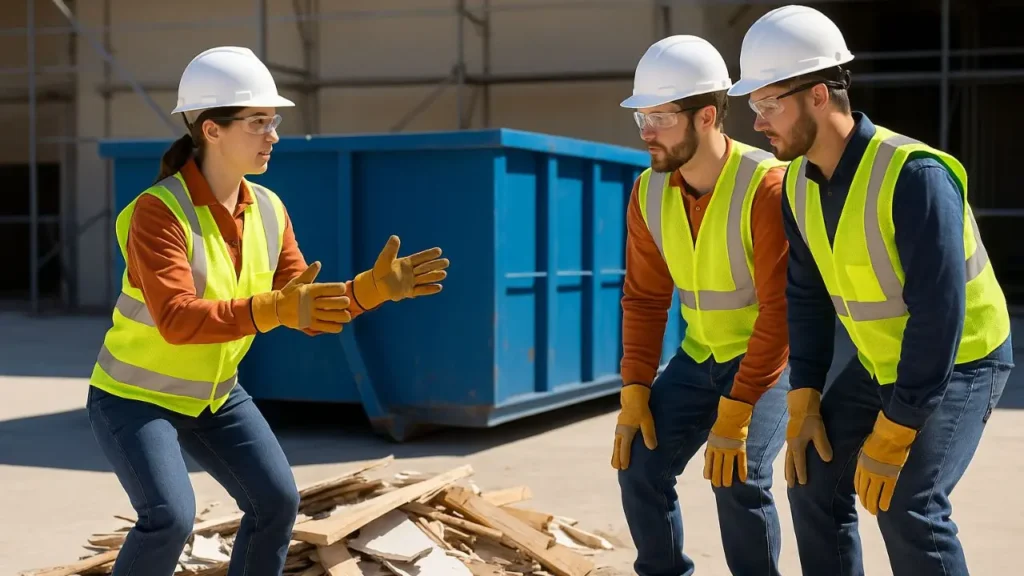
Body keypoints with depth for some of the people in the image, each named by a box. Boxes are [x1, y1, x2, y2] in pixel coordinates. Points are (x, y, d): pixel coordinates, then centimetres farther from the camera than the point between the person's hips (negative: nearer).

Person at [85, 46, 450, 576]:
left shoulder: (268, 210, -7)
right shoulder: (158, 211, -27)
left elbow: (310, 312, -7)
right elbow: (177, 320, -38)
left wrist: (375, 286, -23)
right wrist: (275, 309, -50)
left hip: (214, 394, 6)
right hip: (135, 396, -6)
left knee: (277, 501, -4)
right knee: (170, 518, -23)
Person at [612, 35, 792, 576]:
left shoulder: (767, 187, -26)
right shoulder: (648, 192, -7)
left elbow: (780, 310, -25)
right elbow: (644, 297, 1)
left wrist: (735, 412, -26)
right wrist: (634, 393, -6)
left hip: (770, 355, -6)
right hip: (699, 356, 6)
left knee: (737, 477, -20)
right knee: (639, 465, -2)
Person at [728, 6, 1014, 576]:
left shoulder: (914, 175, -30)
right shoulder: (800, 183, -5)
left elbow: (939, 312, -31)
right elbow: (807, 295, 3)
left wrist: (892, 433, -29)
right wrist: (804, 400, -4)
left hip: (962, 360, -7)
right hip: (881, 362, 8)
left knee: (907, 506, -21)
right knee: (813, 478, 3)